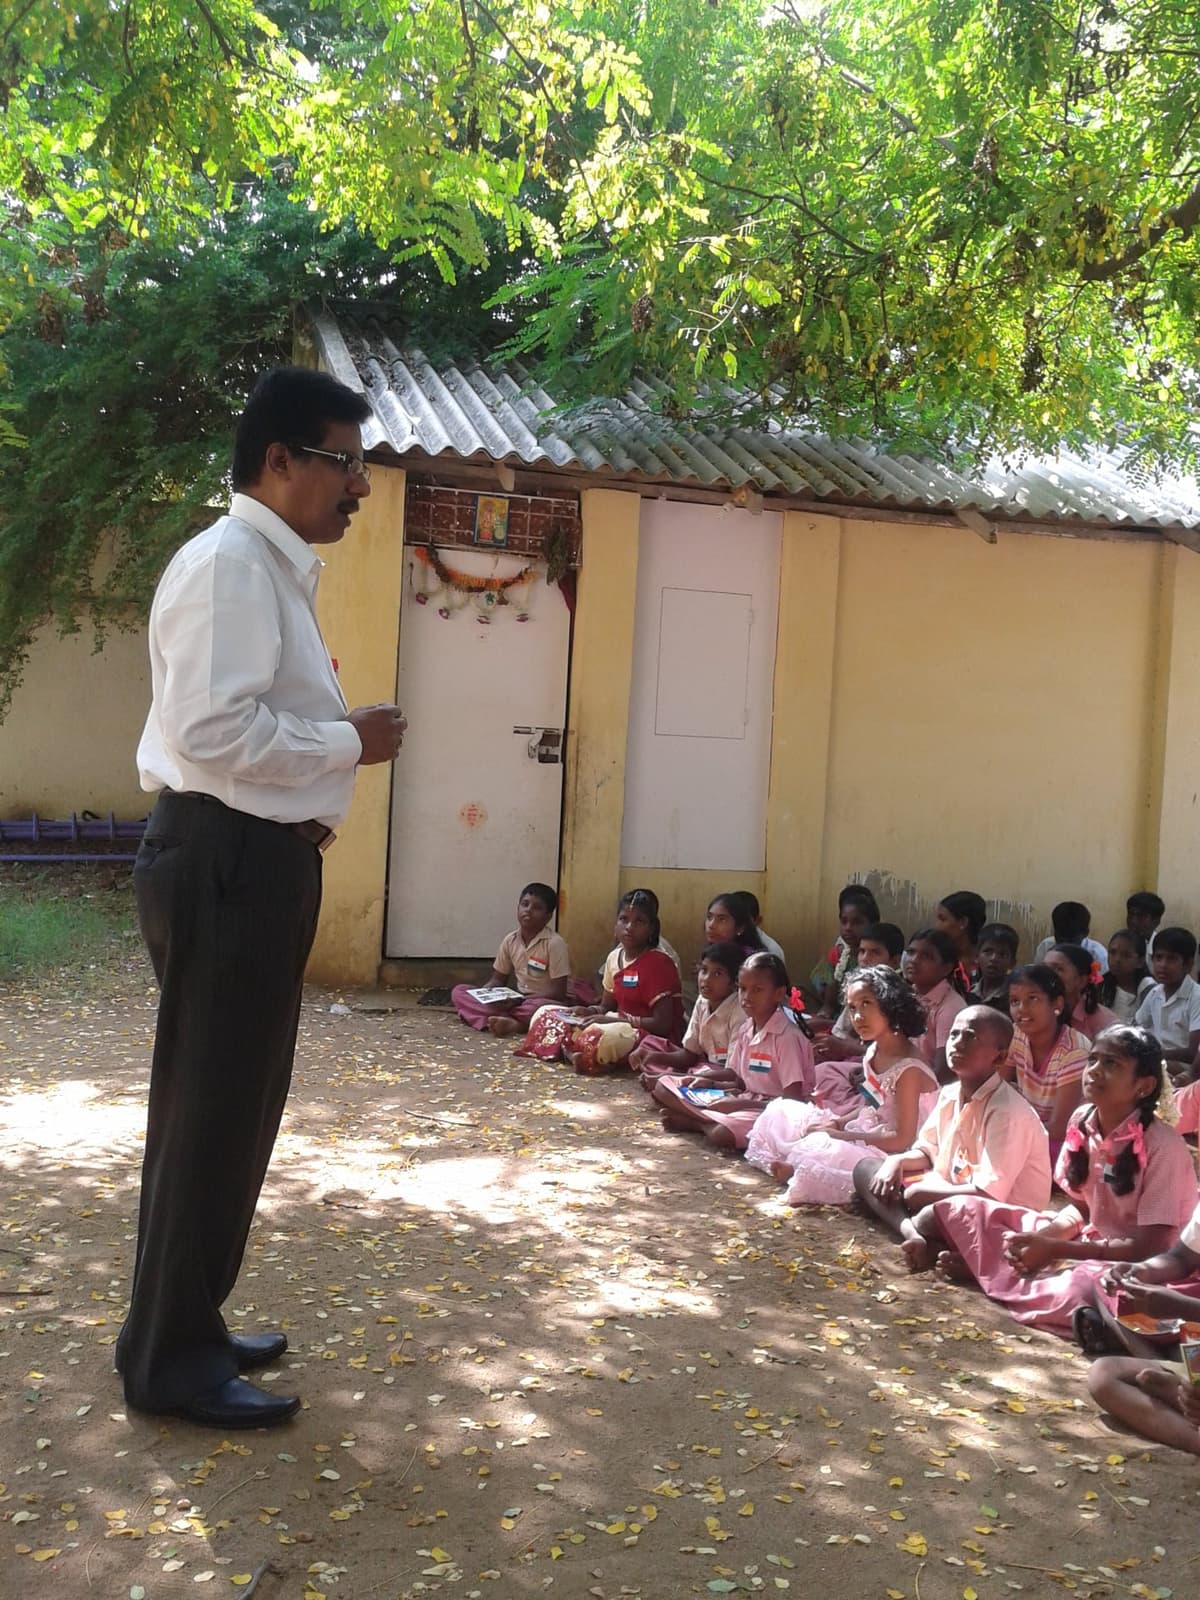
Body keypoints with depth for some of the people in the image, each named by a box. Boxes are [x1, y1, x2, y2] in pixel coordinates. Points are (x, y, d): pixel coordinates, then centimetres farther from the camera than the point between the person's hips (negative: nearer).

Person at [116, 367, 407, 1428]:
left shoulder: (276, 570, 18)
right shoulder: (229, 564, -14)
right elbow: (213, 729, -24)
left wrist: (325, 775, 11)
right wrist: (351, 743, -14)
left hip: (258, 858, 10)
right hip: (224, 861, -10)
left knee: (236, 1106, 17)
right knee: (210, 1110, -1)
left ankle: (188, 1328, 31)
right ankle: (170, 1360, 13)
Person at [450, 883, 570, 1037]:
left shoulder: (554, 943, -16)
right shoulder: (510, 940, 2)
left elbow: (558, 992, -18)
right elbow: (498, 979, 10)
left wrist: (519, 1000, -25)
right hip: (517, 1000, 6)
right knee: (459, 991, -10)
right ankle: (509, 1023, -33)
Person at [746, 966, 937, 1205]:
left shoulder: (908, 1069, -23)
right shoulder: (874, 1051, 3)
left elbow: (902, 1139, -22)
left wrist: (840, 1135, -19)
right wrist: (838, 1124, -5)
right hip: (866, 1134, 10)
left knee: (820, 1147, -34)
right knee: (783, 1113, 9)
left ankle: (794, 1170, -5)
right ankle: (792, 1167, -10)